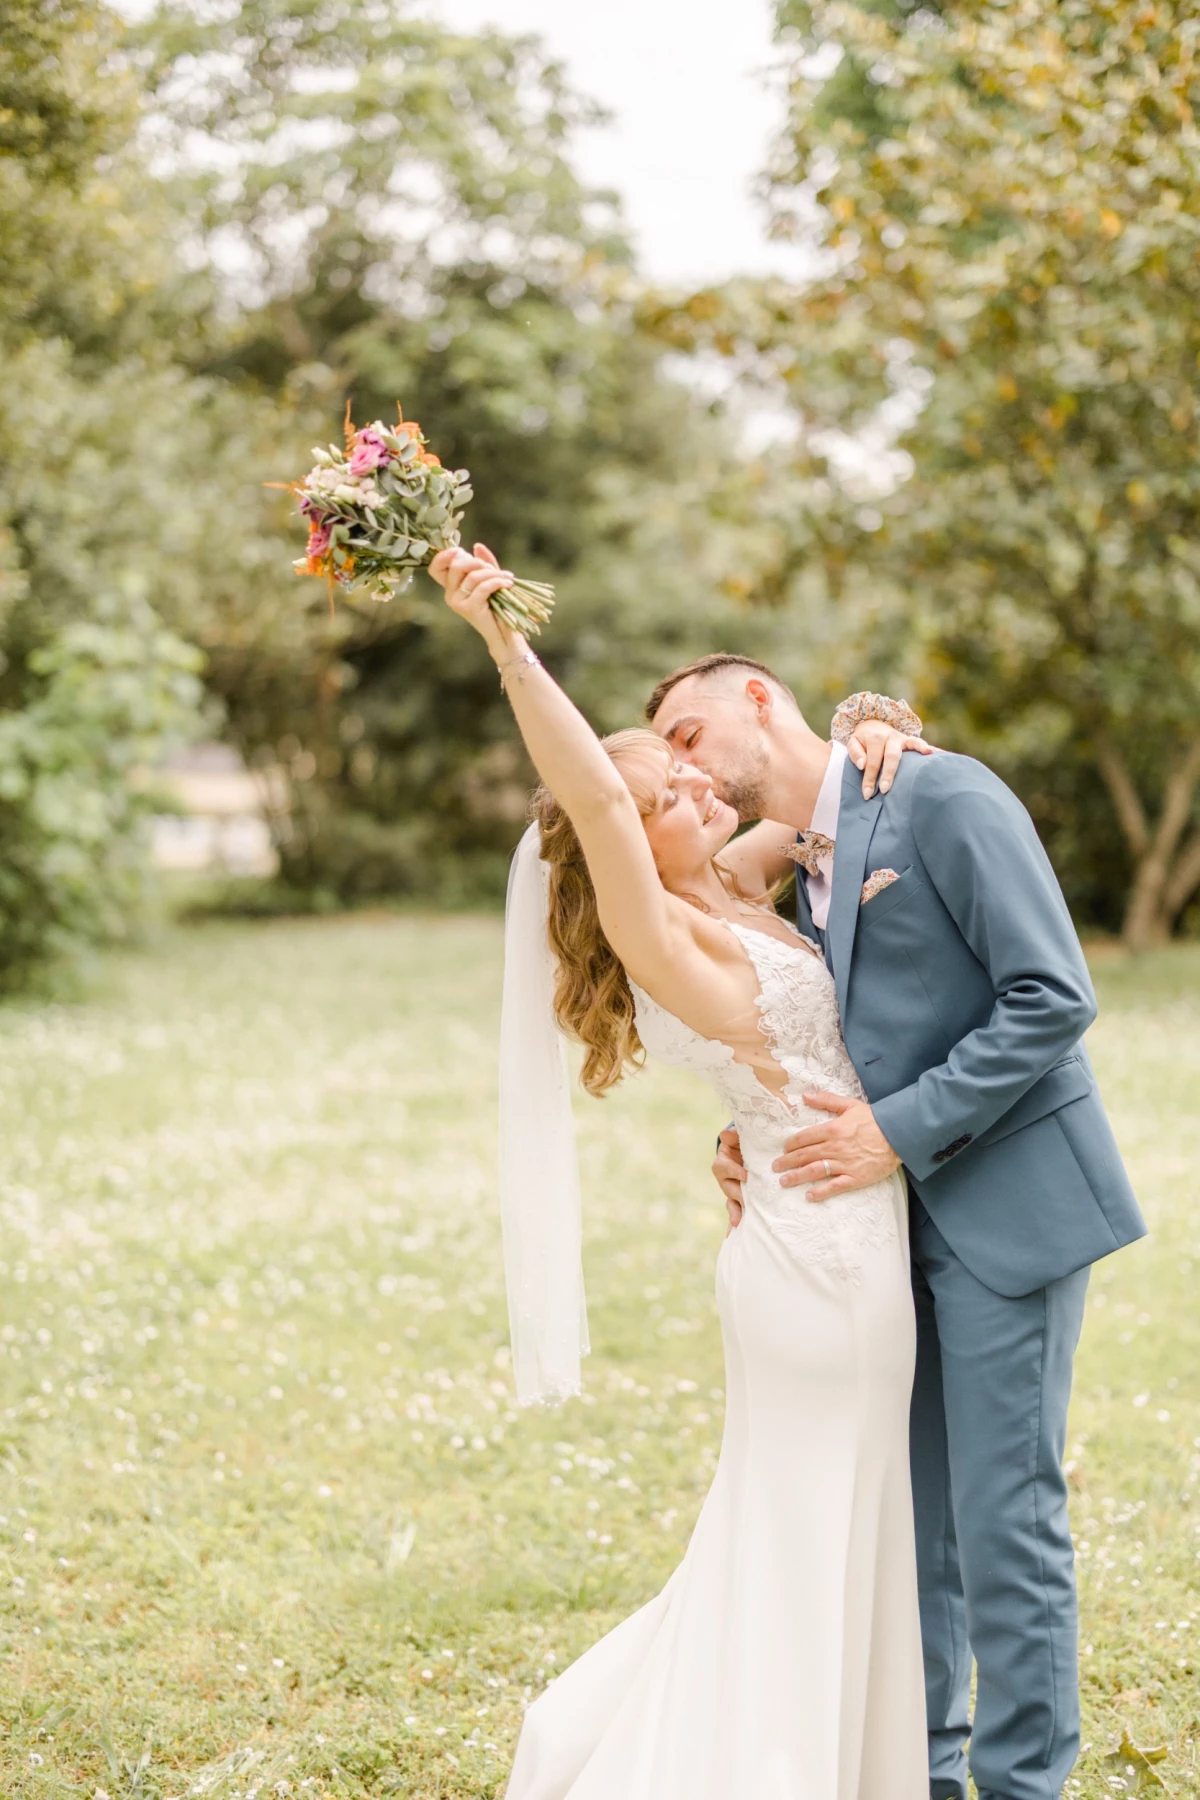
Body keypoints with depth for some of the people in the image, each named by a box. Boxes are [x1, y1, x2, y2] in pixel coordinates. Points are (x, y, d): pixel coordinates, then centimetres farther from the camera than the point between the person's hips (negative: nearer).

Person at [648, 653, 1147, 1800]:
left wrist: (901, 1128, -19)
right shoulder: (806, 864, 15)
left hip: (1009, 1207, -8)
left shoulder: (942, 796, -11)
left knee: (1003, 1514, -4)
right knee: (907, 1513, 14)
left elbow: (1053, 999, -17)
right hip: (905, 1218, 8)